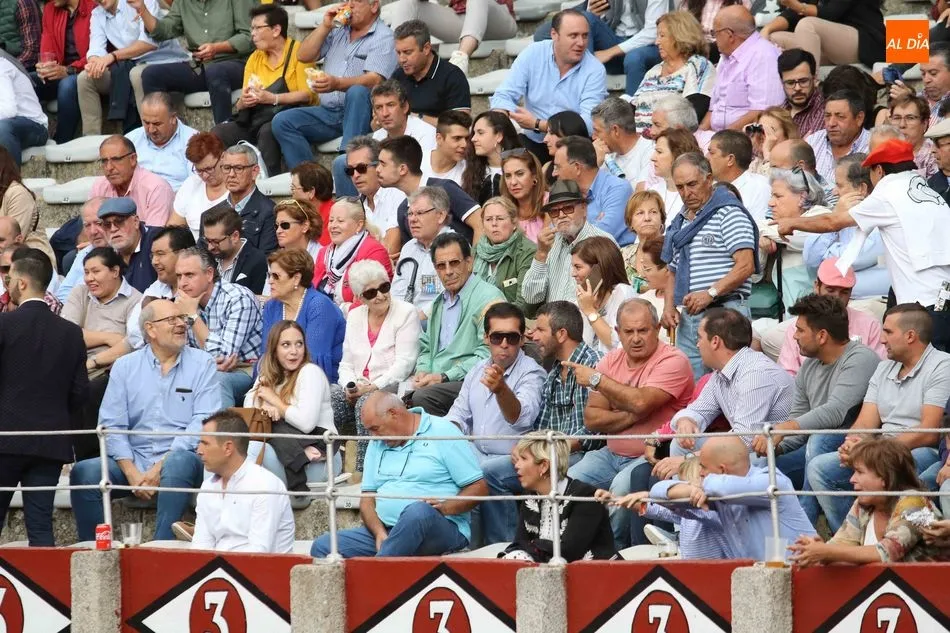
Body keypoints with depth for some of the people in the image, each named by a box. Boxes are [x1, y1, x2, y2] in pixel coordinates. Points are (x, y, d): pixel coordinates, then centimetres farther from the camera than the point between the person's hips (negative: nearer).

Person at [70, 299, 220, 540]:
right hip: (134, 461, 2)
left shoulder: (202, 364, 5)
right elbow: (111, 425, 4)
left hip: (181, 458, -2)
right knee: (84, 473, -23)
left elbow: (204, 423, -7)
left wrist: (161, 467, -16)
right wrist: (132, 472, -12)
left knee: (178, 463, -37)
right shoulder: (125, 367, 11)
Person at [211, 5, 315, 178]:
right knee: (218, 132, -18)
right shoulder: (255, 59, 19)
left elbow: (307, 95, -11)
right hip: (254, 120, 6)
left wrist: (272, 98, -18)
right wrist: (243, 102, -6)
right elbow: (241, 104, 18)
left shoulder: (298, 52, -1)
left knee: (267, 131, -38)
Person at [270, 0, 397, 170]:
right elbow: (303, 56, 16)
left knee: (357, 92, -38)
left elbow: (374, 80, -19)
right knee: (282, 121, -14)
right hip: (328, 112, 6)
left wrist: (337, 84, -35)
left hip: (359, 112, -6)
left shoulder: (383, 38, -2)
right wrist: (325, 26, 4)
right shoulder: (338, 31, 20)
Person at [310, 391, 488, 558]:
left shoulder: (443, 432, 2)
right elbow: (367, 499, 14)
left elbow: (479, 488, -2)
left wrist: (445, 507, -19)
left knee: (417, 511, -40)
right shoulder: (378, 443, 20)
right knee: (322, 547, -16)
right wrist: (380, 534, -7)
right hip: (383, 528, 6)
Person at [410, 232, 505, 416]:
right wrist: (423, 372, 7)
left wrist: (444, 377, -16)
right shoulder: (440, 302, 23)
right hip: (435, 381, 7)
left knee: (422, 397, -32)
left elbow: (488, 356, -14)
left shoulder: (488, 298, -6)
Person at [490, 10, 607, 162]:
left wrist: (537, 124, -25)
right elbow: (502, 98, -3)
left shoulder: (596, 70, -8)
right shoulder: (532, 55, -1)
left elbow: (589, 123, -18)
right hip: (532, 143, 2)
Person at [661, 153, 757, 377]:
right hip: (688, 318, 8)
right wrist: (669, 306, 10)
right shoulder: (679, 222, 20)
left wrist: (710, 294, -20)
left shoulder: (728, 213, -5)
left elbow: (746, 266, -14)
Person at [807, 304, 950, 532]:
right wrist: (852, 444, -13)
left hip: (924, 452, -8)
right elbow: (865, 423, 11)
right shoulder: (884, 369, 19)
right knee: (818, 468, -8)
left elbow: (928, 434, -16)